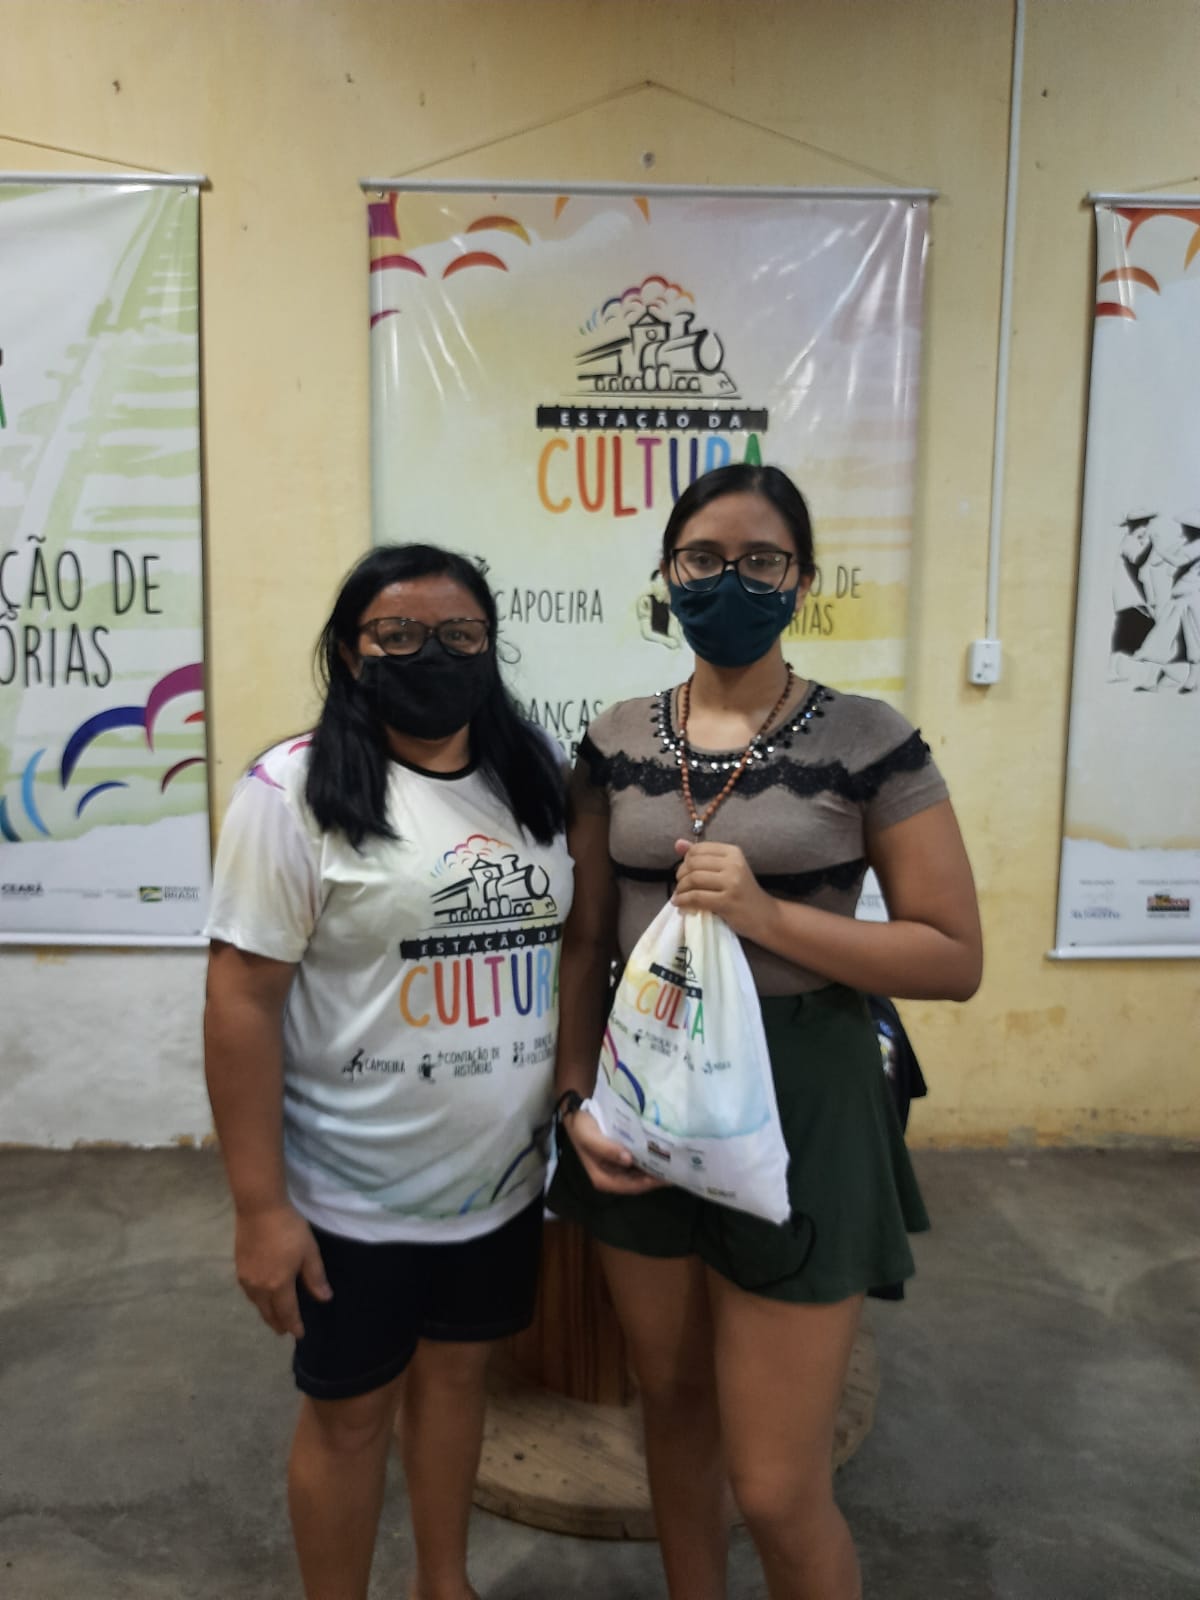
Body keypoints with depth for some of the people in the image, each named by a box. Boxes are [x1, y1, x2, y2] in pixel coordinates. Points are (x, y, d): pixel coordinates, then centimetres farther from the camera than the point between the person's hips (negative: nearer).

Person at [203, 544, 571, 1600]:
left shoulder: (538, 779, 3)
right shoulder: (296, 789, -14)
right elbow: (241, 1001, -15)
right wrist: (259, 1207, -15)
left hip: (505, 1176, 5)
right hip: (354, 1194, -5)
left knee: (457, 1372, 23)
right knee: (349, 1412, 14)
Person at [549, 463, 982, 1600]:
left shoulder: (869, 743, -7)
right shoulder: (615, 744, 3)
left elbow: (954, 958, -8)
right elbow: (584, 940, 7)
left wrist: (768, 913, -19)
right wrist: (577, 1099, -4)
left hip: (798, 1107, -3)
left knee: (777, 1490, 5)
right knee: (672, 1404, 23)